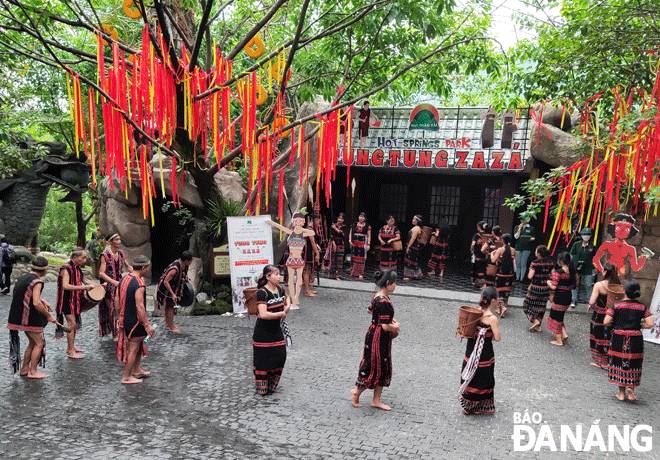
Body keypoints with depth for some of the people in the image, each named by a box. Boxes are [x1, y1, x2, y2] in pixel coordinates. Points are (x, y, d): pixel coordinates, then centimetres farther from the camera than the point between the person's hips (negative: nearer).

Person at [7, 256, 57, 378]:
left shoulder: (24, 277, 11)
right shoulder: (36, 281, -19)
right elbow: (36, 303, -27)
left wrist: (43, 301, 19)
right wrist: (49, 315, -17)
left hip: (18, 316, 9)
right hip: (29, 318, -9)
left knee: (33, 342, 19)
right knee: (39, 343, 1)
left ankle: (24, 369, 26)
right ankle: (33, 372, 7)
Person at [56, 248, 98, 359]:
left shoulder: (78, 268, 8)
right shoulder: (66, 269, -19)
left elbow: (83, 279, 25)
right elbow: (65, 286, -31)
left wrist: (97, 286, 15)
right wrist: (84, 287, -35)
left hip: (75, 300, 9)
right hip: (67, 300, -9)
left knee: (75, 324, 15)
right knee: (72, 324, -8)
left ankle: (71, 347, 28)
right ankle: (71, 352, 1)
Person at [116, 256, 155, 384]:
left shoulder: (124, 279, 5)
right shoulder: (139, 284, -23)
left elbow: (117, 299, 13)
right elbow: (140, 307, -24)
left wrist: (120, 316, 23)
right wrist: (147, 325, -19)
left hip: (125, 319, 9)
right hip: (135, 322, -9)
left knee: (140, 344, 23)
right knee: (133, 349, 3)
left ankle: (137, 370, 34)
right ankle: (126, 377, 14)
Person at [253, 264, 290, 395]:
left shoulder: (279, 289, 2)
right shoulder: (262, 293, -20)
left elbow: (287, 298, 27)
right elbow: (264, 314, -31)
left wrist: (287, 307, 5)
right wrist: (281, 314, -18)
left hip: (276, 330, 7)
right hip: (263, 332, -7)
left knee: (280, 356, 9)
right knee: (263, 361, 3)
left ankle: (271, 385, 29)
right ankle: (262, 389, 23)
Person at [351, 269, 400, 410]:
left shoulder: (379, 296, 3)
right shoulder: (383, 302, -27)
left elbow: (369, 310, 21)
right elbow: (385, 326, -26)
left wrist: (390, 318, 17)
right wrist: (395, 327, -5)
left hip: (379, 336, 10)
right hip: (379, 337, -10)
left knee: (383, 368, 16)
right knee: (375, 368, 6)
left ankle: (376, 400, 27)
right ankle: (356, 392, 27)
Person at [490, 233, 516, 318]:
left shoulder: (500, 250, -12)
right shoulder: (513, 250, -1)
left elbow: (493, 260, -15)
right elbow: (515, 261, 7)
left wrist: (492, 254, 4)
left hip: (501, 273, -4)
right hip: (510, 273, 4)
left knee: (499, 290, 2)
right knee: (506, 290, 13)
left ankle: (502, 306, -14)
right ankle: (505, 304, 21)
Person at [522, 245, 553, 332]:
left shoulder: (535, 263, -16)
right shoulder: (550, 263, 0)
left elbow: (530, 276, -17)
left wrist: (529, 273, 3)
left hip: (535, 287, -5)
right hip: (545, 288, 5)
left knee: (528, 304, 12)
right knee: (541, 307, 14)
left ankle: (535, 321, -1)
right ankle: (538, 326, 16)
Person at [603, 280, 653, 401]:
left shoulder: (616, 305, -9)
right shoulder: (642, 307, -3)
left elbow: (606, 322, -13)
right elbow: (650, 324, -8)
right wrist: (638, 326, 9)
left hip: (619, 339, -1)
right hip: (635, 340, 1)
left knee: (620, 364, 10)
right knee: (633, 364, 16)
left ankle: (622, 392, 18)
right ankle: (631, 388, 6)